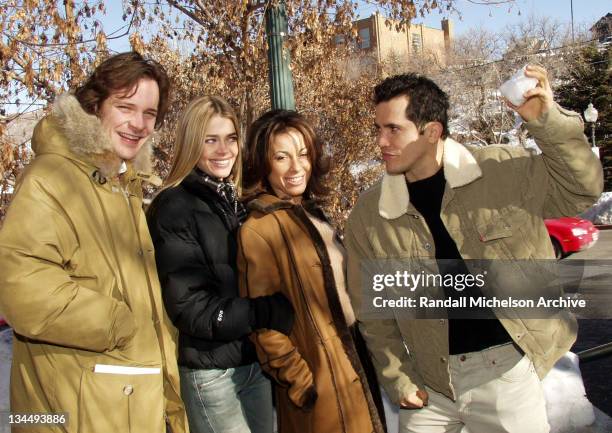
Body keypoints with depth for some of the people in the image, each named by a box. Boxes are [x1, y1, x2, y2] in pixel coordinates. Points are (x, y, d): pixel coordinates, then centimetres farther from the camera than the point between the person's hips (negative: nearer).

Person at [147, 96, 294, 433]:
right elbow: (191, 308, -18)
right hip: (210, 370, -6)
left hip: (255, 361, 7)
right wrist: (274, 313, -20)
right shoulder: (173, 208, -12)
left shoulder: (236, 203, 9)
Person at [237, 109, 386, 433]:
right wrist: (300, 383, -17)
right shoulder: (258, 230, -18)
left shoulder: (310, 213, 8)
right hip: (319, 381, -8)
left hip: (351, 357, 8)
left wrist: (363, 348, 13)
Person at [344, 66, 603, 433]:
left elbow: (581, 191, -1)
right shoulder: (369, 216, -4)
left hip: (507, 366, -1)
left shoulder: (506, 170, -8)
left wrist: (549, 121, -15)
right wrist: (398, 380, 0)